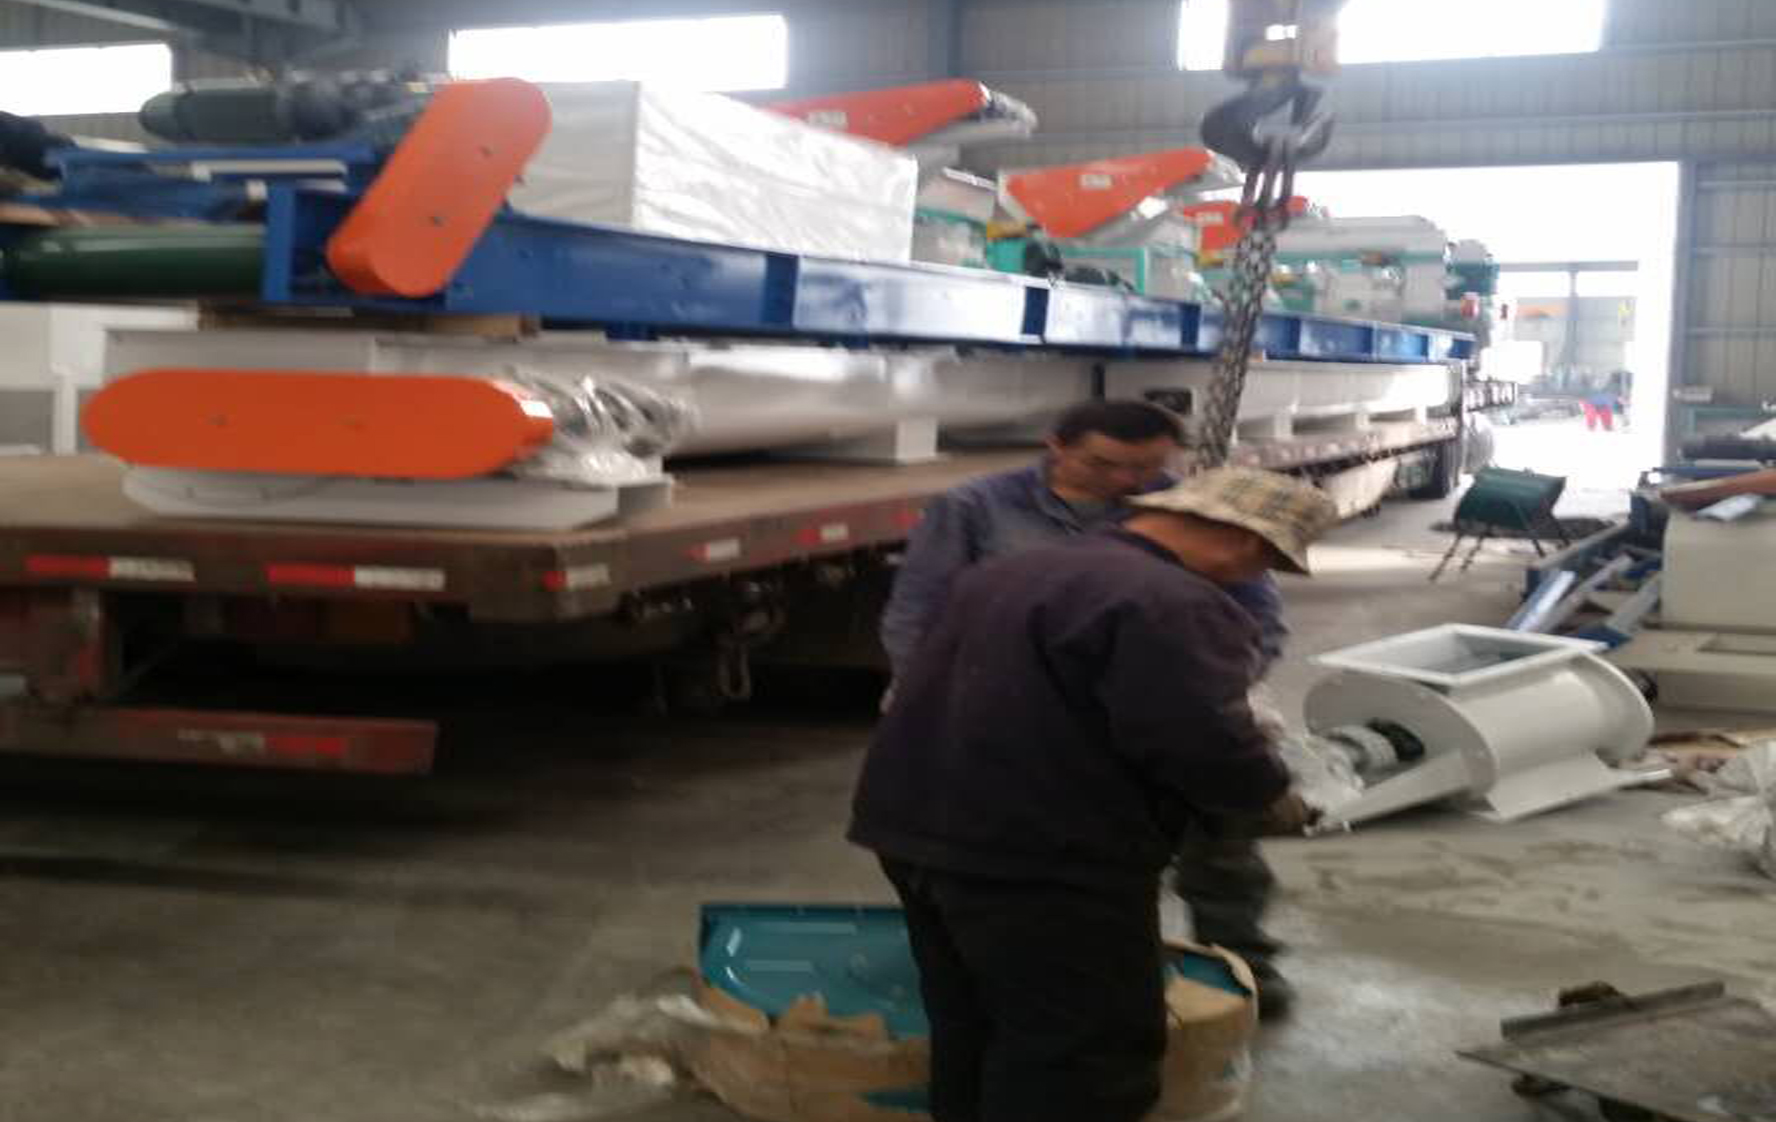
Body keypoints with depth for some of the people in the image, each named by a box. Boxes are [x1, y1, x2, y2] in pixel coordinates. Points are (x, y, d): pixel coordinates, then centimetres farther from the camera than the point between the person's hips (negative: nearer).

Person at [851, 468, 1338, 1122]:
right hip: (1045, 856, -9)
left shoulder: (1013, 573, 16)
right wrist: (1270, 795, -4)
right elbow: (1197, 737, -22)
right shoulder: (1171, 605, -17)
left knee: (972, 1029, 20)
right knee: (1088, 1048, 1)